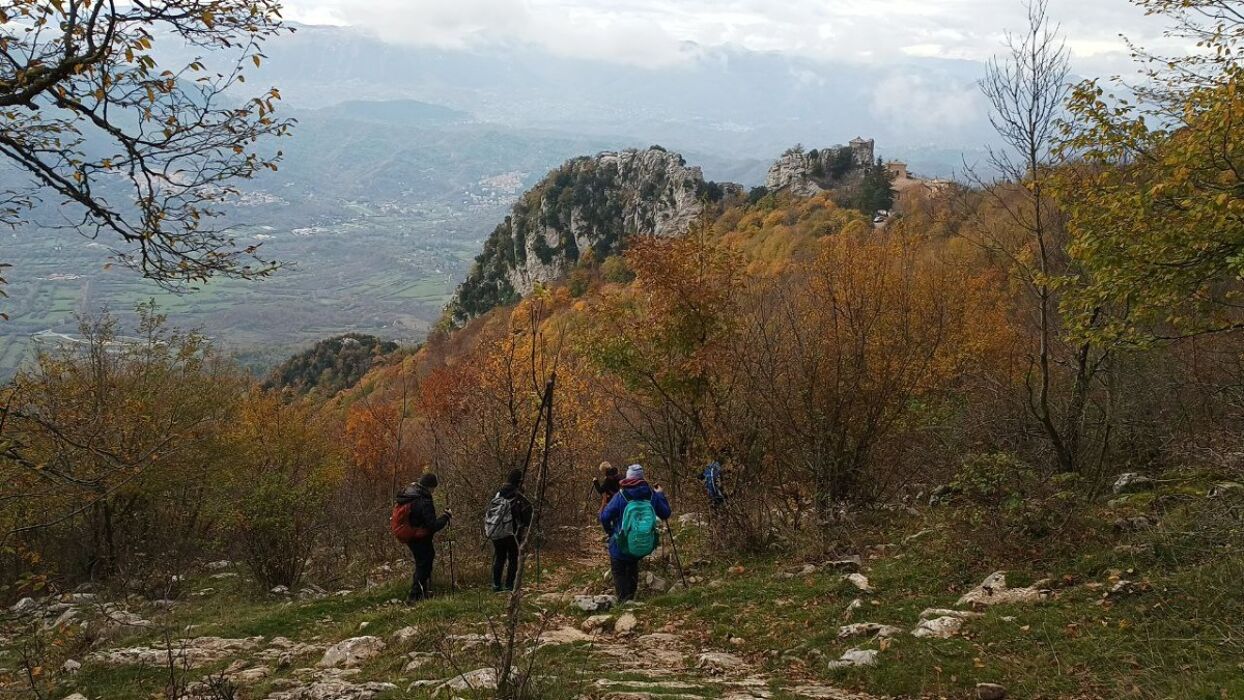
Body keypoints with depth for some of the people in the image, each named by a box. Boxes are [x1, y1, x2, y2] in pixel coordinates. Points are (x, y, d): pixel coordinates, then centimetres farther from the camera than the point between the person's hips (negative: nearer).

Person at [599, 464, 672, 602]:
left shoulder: (621, 496, -14)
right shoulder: (652, 495, -6)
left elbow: (604, 516, -14)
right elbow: (666, 514, 6)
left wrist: (610, 531, 5)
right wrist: (661, 495, 19)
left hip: (620, 547, -4)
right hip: (643, 547, 4)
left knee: (619, 572, 14)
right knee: (632, 570, 27)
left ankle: (623, 601, 3)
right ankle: (630, 599, 24)